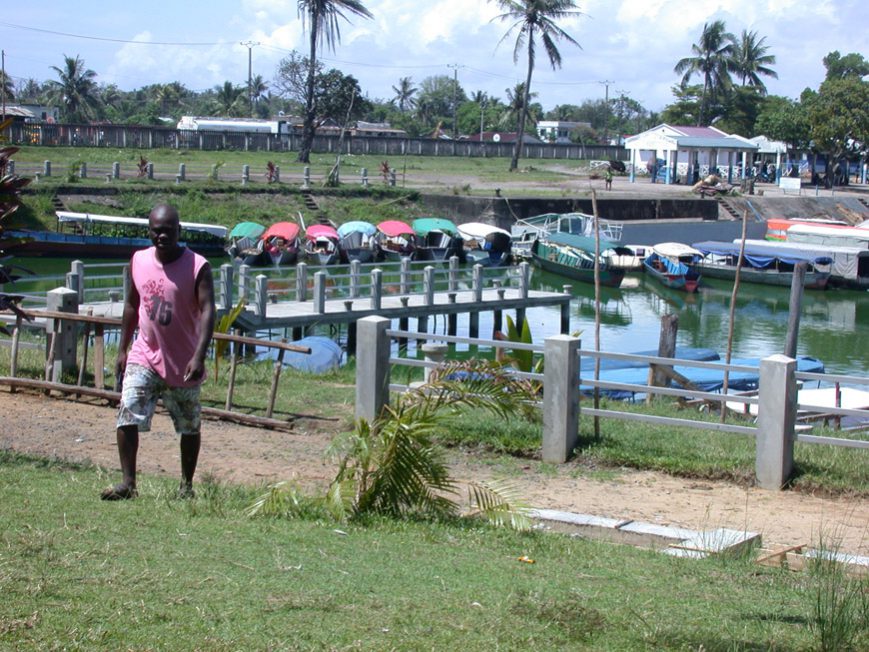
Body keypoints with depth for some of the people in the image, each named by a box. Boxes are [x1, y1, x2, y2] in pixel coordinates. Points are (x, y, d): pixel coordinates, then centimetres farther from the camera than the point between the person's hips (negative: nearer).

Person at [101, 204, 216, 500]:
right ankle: (128, 482, -9)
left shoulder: (197, 267, -14)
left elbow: (207, 311, -22)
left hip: (183, 363, -3)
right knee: (127, 416, -12)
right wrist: (122, 349, 11)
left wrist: (199, 356, -33)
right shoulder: (138, 261, 1)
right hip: (144, 356, 3)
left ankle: (186, 485, 26)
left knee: (189, 427, 10)